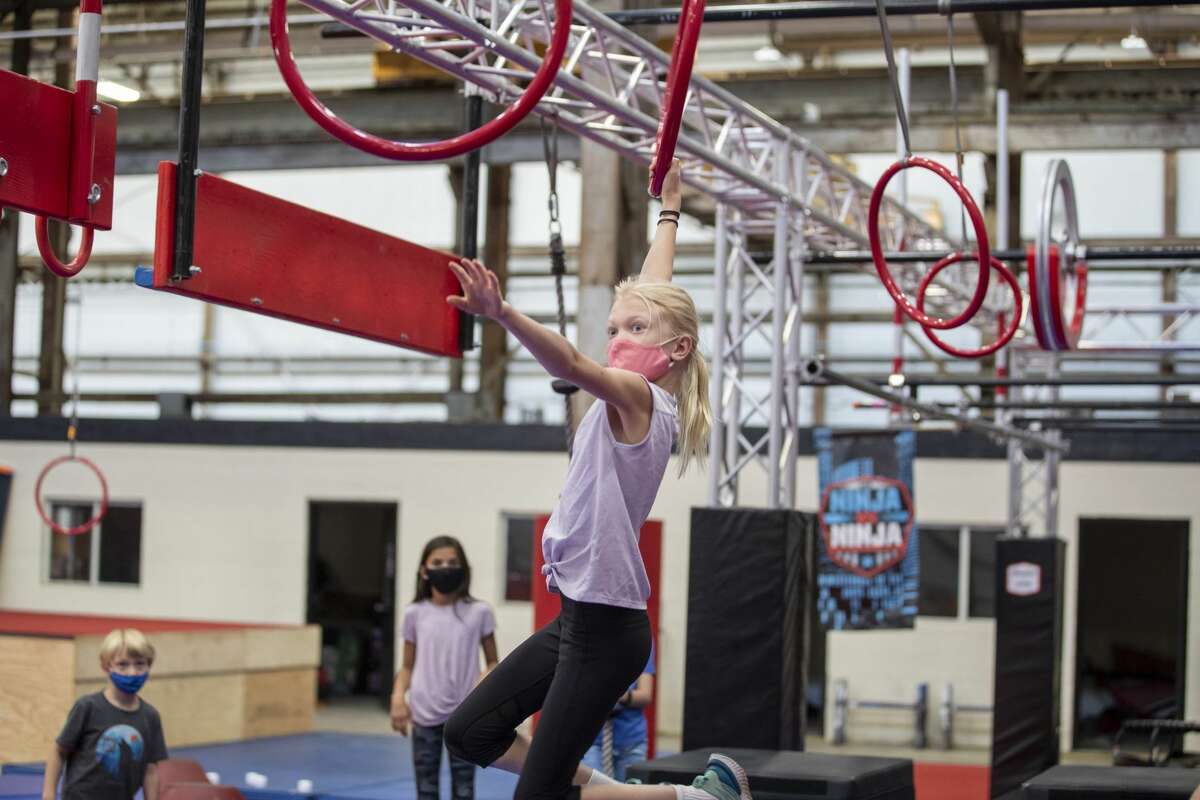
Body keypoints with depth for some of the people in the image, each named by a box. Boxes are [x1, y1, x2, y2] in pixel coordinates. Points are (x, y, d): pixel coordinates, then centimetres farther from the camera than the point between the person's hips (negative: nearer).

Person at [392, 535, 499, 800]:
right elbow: (408, 666, 10)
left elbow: (492, 662, 6)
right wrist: (398, 697, -7)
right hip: (425, 714, 1)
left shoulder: (479, 612, 0)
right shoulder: (415, 614, 3)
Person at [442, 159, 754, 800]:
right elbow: (655, 294, 22)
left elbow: (572, 365, -33)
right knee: (469, 733, 7)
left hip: (607, 627, -9)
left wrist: (504, 315, -49)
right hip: (581, 618, 9)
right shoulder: (647, 399, 11)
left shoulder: (638, 396, -12)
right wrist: (668, 209, 33)